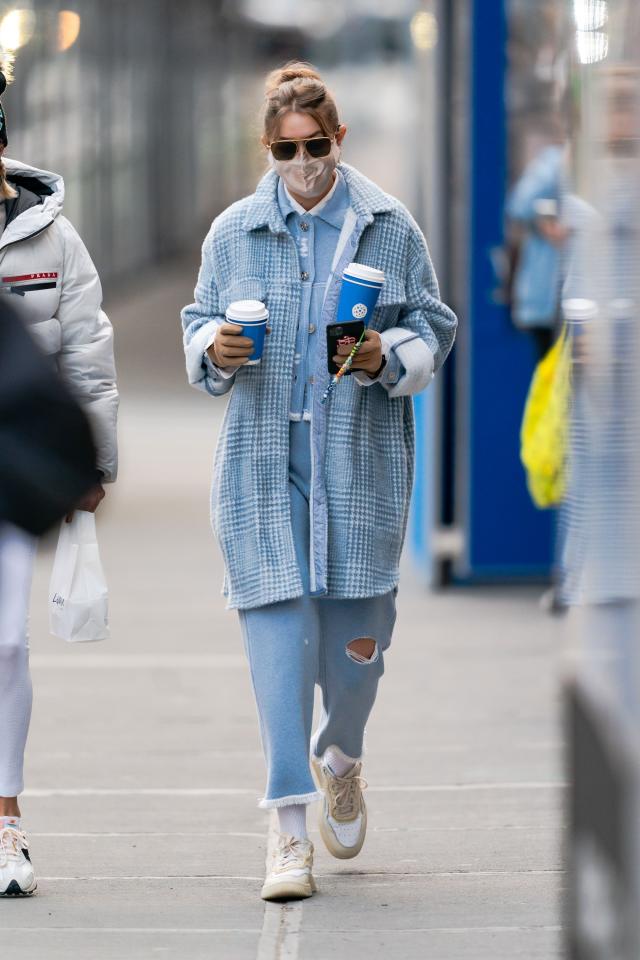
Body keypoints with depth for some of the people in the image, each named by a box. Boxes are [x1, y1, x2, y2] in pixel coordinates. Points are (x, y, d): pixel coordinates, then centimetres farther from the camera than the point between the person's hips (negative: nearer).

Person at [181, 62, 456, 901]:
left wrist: (389, 355, -13)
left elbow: (433, 329, 7)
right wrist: (214, 347, -8)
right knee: (278, 631, -8)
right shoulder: (233, 232, 6)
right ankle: (290, 828, -6)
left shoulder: (389, 227, 3)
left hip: (361, 457, 0)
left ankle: (340, 758, 39)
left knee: (356, 636, 5)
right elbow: (200, 321, 15)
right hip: (263, 457, 0)